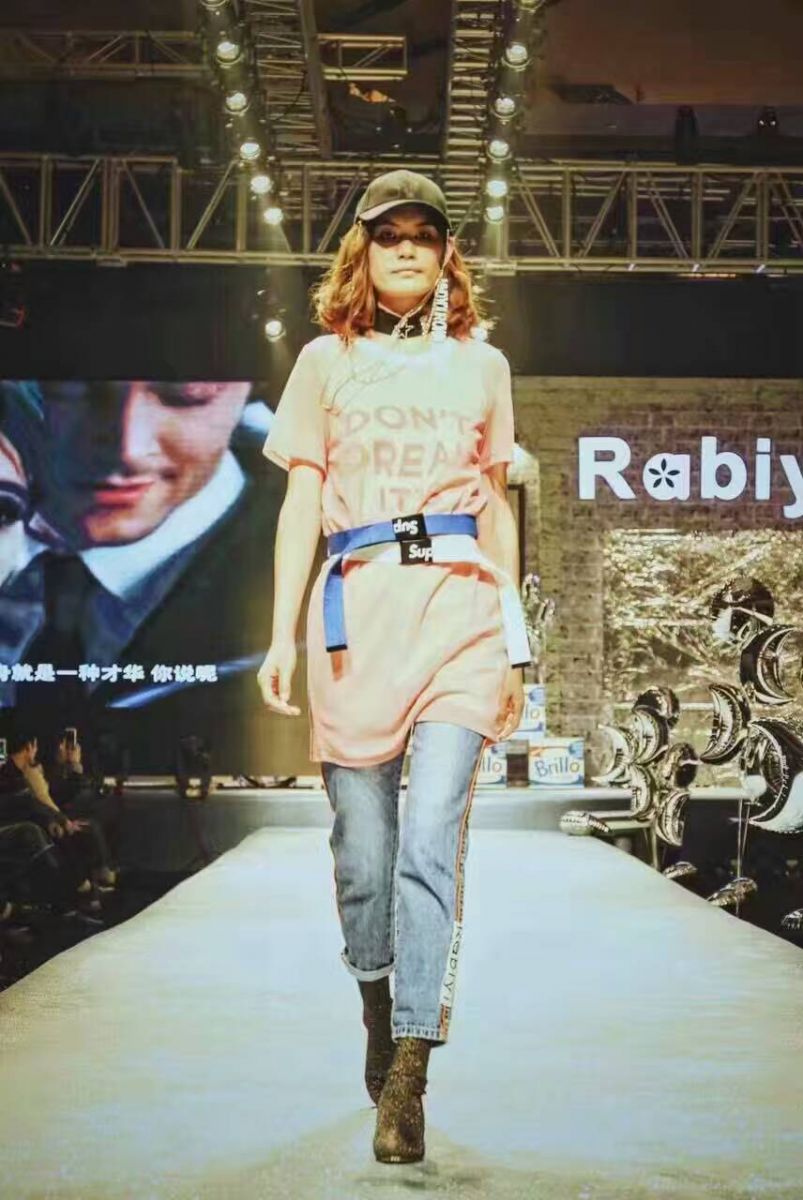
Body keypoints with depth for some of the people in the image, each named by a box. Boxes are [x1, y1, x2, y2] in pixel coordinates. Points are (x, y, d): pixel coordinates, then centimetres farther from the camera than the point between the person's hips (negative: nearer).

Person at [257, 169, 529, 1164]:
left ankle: (406, 1080, -15)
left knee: (433, 839, -13)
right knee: (363, 851, 3)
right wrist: (283, 632, 0)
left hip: (461, 602, 0)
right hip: (357, 607, 0)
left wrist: (511, 642, 14)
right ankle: (379, 1019, 27)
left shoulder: (481, 365, 17)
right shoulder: (326, 361, 14)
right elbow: (301, 501, 10)